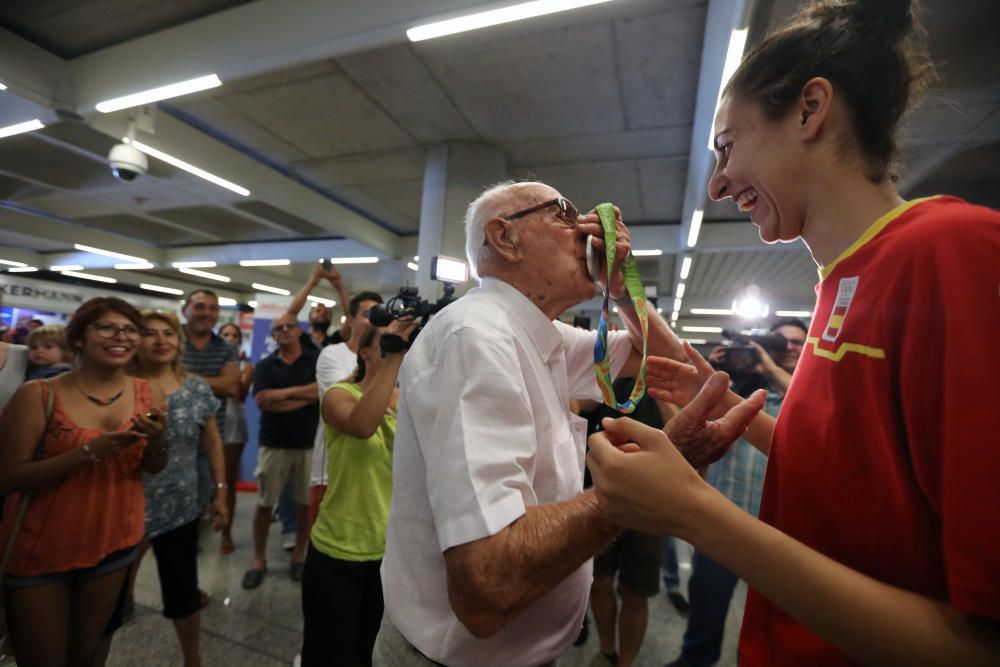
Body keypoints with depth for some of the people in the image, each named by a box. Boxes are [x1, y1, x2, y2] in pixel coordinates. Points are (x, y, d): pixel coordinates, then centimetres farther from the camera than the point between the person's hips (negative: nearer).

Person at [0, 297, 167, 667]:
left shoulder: (147, 394, -6)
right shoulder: (38, 394, -15)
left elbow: (154, 468, 1)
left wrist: (158, 439, -20)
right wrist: (89, 451, -28)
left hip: (113, 545, 3)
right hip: (38, 551, -3)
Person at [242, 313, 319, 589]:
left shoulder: (316, 360, 2)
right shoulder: (265, 366, 5)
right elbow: (263, 402, -10)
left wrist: (285, 393, -13)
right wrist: (306, 397, -12)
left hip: (309, 443, -1)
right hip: (273, 443, 1)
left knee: (307, 502, 7)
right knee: (265, 503, 9)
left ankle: (300, 554, 26)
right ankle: (259, 558, 27)